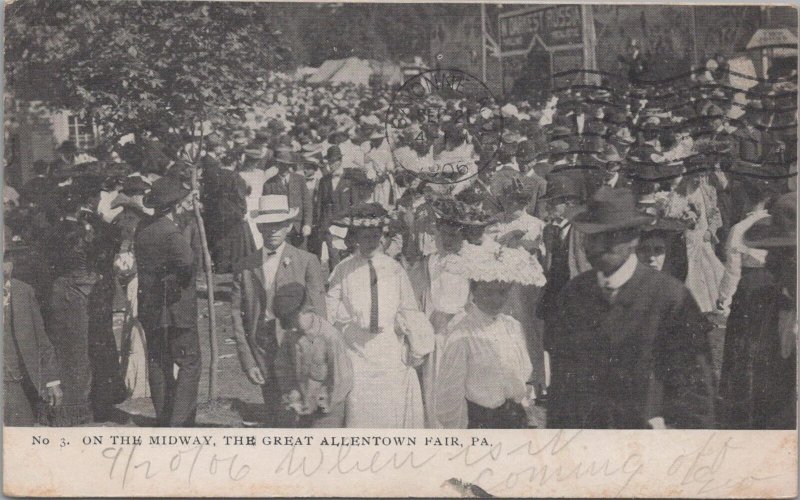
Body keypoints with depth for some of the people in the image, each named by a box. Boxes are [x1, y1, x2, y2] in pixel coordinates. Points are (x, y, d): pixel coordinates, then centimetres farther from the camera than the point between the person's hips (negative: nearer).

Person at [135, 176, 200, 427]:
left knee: (158, 364, 15)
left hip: (149, 310, 8)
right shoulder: (171, 234, -22)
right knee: (189, 364, 2)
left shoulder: (142, 229, 4)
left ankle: (164, 420, 24)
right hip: (175, 311, -8)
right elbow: (187, 261, -37)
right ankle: (179, 421, -2)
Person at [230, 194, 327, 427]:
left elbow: (317, 315, -2)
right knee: (273, 418, 9)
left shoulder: (307, 262, 0)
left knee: (291, 417, -11)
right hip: (261, 352, 3)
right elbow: (237, 315, 7)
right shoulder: (244, 267, 7)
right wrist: (247, 361, 0)